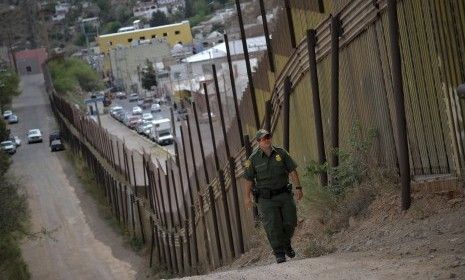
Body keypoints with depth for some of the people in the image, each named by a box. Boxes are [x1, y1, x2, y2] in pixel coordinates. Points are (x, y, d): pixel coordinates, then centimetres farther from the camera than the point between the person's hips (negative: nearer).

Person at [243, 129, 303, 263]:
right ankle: (279, 253, 0)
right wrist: (247, 196, 3)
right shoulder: (253, 159, -3)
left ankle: (286, 244, 29)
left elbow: (292, 171, 3)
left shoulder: (281, 153, 2)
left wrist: (298, 188, -4)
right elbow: (249, 179, 3)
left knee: (290, 221, 2)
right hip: (266, 198, -2)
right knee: (273, 226, -8)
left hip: (284, 194, 2)